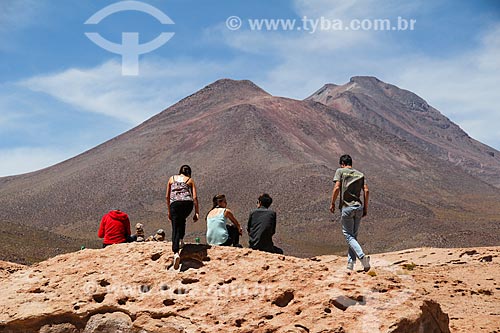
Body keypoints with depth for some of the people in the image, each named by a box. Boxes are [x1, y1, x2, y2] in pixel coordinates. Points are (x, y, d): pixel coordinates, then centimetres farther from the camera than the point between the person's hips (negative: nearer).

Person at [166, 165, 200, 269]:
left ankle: (176, 252, -23)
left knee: (175, 228, -5)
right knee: (182, 220, 33)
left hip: (175, 204, 0)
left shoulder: (172, 178, 22)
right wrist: (197, 212, 9)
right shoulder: (190, 180, 18)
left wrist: (169, 211, 27)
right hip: (187, 203, 1)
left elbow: (167, 197, 21)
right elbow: (195, 197, 8)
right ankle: (181, 240, 23)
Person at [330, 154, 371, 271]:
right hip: (359, 207, 5)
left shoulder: (340, 171, 1)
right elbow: (366, 191, 5)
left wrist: (332, 203, -1)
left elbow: (337, 188, -10)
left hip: (346, 208, -5)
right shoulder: (360, 174, 14)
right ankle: (350, 263, 10)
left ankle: (362, 257, -22)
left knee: (349, 235, -2)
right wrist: (365, 208, 9)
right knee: (354, 235, 11)